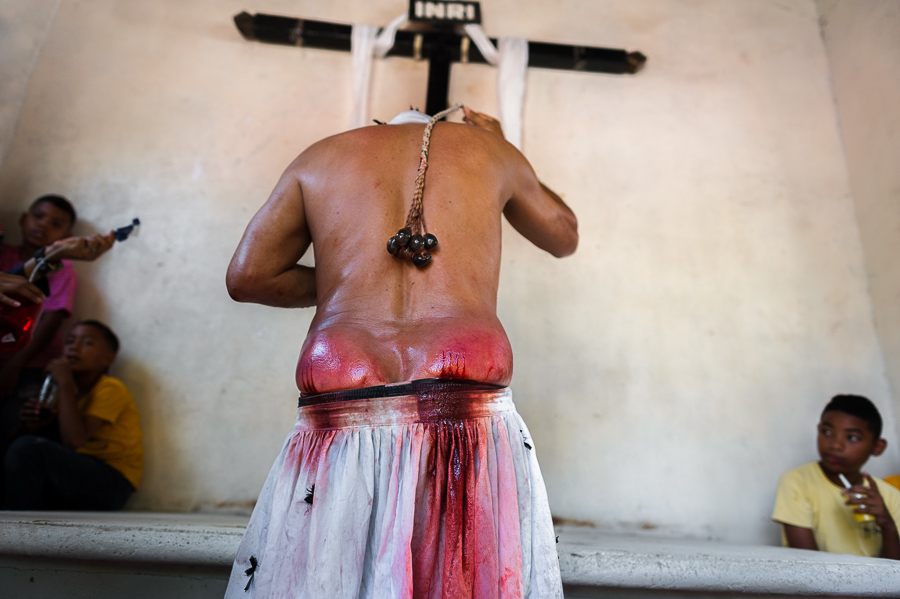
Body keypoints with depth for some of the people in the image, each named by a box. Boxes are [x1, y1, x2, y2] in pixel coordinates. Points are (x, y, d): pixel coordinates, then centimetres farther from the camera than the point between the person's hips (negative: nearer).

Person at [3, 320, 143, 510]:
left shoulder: (111, 389, -10)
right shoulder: (70, 389, 15)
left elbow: (73, 440, -21)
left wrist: (64, 383, -17)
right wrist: (33, 424, -4)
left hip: (110, 483, -8)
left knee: (27, 448, -24)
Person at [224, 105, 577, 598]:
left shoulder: (321, 156, 20)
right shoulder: (484, 148, 20)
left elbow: (246, 276, 14)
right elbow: (564, 236, 36)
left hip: (341, 411, 1)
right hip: (470, 408, 0)